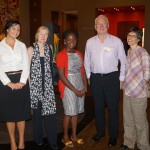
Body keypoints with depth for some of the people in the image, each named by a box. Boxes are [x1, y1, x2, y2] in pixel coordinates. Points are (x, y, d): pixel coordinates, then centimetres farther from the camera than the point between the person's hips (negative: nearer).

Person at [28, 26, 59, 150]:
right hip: (35, 84, -2)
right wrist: (28, 84, -8)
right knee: (37, 111, 8)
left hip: (48, 84, 2)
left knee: (50, 111, -2)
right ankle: (38, 138, 27)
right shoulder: (31, 49, -2)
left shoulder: (49, 48, 8)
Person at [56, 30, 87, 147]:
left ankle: (74, 135, 27)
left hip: (80, 86, 6)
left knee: (76, 112, 12)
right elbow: (62, 76, -15)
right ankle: (65, 136, 20)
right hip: (68, 87, -6)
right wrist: (74, 90, -14)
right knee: (69, 112, 1)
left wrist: (85, 86, -1)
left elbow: (82, 71, 10)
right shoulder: (61, 55, -11)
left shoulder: (79, 54, 9)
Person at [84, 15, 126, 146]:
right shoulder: (90, 42, 4)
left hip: (111, 77, -2)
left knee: (113, 107, 6)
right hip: (95, 78, 3)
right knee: (98, 107, 14)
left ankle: (113, 135, 23)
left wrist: (121, 79, 0)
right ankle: (100, 132, 32)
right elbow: (87, 61, 13)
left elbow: (123, 61, 1)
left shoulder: (116, 41, -4)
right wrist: (88, 76, 12)